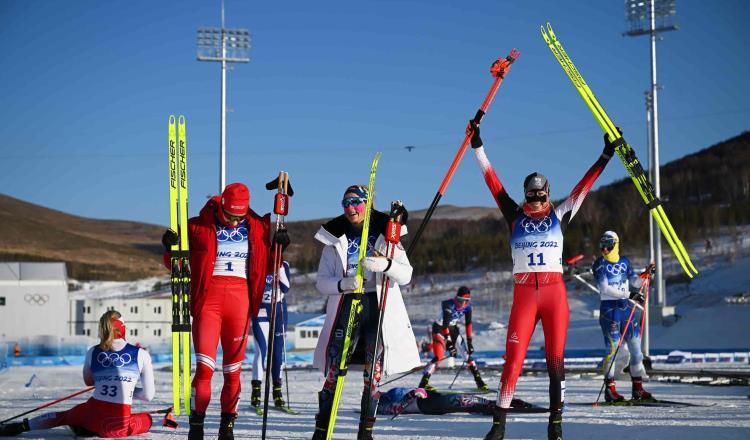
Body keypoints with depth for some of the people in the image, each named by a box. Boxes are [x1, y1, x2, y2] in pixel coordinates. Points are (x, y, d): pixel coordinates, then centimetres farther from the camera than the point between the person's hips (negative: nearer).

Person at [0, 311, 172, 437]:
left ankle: (20, 426, 24)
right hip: (119, 425, -4)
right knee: (147, 419, 27)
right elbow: (148, 395, 3)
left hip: (93, 415, 4)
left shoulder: (92, 352, 6)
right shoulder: (141, 355, -2)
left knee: (63, 416, 33)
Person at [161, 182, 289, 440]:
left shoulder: (257, 228, 11)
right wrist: (171, 248, -10)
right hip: (207, 298, -2)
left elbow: (266, 265, 20)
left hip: (240, 300, 2)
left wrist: (278, 247, 3)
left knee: (233, 369, 5)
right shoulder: (198, 226, 4)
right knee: (205, 366, -12)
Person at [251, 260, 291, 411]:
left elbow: (286, 289, -8)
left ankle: (277, 391, 12)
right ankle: (256, 390, -8)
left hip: (279, 311, 2)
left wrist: (280, 270, -15)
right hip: (260, 312, -2)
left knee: (278, 351, 4)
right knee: (261, 350, -12)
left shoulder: (283, 265, 3)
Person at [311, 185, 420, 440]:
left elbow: (406, 276, 0)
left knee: (374, 372, -1)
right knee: (334, 369, -10)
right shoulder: (335, 239, 11)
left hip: (380, 308, 0)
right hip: (346, 306, 0)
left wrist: (386, 265, -21)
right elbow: (321, 281, 6)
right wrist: (343, 284, -15)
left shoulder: (385, 235, 7)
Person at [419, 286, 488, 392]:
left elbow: (468, 323, -5)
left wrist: (469, 341, -10)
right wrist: (449, 342, -37)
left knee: (467, 353, -4)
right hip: (439, 328, -5)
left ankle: (480, 383, 2)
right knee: (438, 357, -20)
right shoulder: (448, 305, -29)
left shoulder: (467, 306, -12)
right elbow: (445, 323, -33)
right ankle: (423, 384, -21)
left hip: (453, 328, 5)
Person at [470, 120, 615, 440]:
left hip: (554, 293, 1)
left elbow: (584, 186, 11)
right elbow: (493, 182, 10)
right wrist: (478, 148, 9)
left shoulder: (559, 216, 11)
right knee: (514, 359, -7)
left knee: (555, 359, 0)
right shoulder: (515, 217, 11)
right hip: (524, 294, 0)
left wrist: (605, 156, 9)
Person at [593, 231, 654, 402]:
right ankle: (610, 388, -3)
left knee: (635, 345, 3)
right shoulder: (600, 264, -4)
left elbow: (634, 282, 14)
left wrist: (645, 275, -7)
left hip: (626, 307, 5)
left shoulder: (624, 261, 11)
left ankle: (637, 387, 9)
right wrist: (628, 295, -21)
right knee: (612, 347, -9)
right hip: (609, 308, -5)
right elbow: (605, 288, -15)